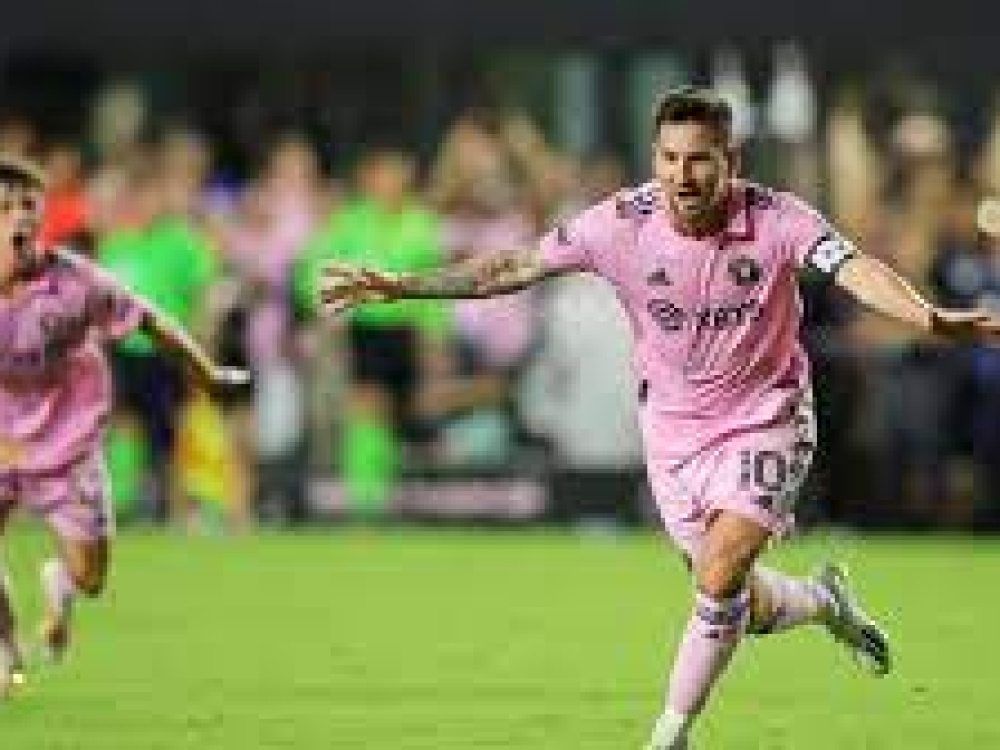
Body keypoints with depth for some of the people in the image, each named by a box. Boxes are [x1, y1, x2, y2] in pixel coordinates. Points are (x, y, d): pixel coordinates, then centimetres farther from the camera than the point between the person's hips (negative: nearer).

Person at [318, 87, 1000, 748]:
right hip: (675, 431, 3)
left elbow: (854, 269, -36)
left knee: (720, 578, -20)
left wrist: (929, 317, -55)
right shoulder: (623, 222, -14)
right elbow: (514, 268, -8)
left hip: (764, 420, -3)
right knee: (746, 609, 8)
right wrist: (400, 286, -12)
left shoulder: (774, 218, -21)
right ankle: (825, 602, 44)